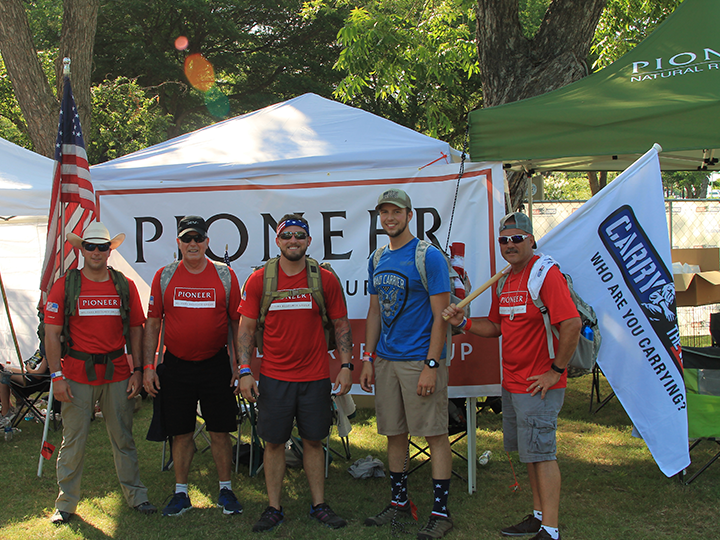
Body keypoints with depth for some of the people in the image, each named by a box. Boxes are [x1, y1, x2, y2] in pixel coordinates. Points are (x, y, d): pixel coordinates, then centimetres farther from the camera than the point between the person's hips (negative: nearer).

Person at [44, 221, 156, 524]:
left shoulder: (125, 286, 6)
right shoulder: (65, 285, 0)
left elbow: (135, 329, 9)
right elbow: (52, 333, -2)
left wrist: (136, 370, 3)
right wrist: (56, 375, -8)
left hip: (117, 374, 2)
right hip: (78, 376, -2)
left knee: (123, 439, 10)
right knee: (73, 441, 5)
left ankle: (135, 495, 22)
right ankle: (66, 503, 18)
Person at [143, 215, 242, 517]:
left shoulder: (225, 275, 1)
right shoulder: (164, 276, 2)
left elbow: (237, 322, 4)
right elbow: (152, 323, 5)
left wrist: (240, 365, 0)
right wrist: (148, 366, 0)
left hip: (216, 365, -1)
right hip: (176, 365, 1)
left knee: (220, 432, 5)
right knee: (181, 433, 8)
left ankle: (225, 490, 19)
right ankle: (180, 493, 21)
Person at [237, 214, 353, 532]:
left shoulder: (326, 279, 0)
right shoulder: (258, 280, -2)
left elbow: (341, 325, 6)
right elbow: (246, 328, 1)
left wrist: (346, 365, -2)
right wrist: (245, 371, -6)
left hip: (315, 377, 1)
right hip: (273, 377, 0)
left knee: (313, 441, 9)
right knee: (274, 442, 6)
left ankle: (319, 506, 21)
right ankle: (274, 508, 19)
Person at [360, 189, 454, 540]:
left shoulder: (429, 257, -9)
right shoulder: (377, 261, 12)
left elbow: (440, 316, -11)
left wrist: (431, 365, -17)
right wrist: (368, 359, 12)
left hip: (420, 361, -7)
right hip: (386, 361, 7)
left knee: (435, 435, 0)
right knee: (394, 434, 14)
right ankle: (399, 502, 27)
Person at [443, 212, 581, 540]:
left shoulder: (545, 273, -15)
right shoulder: (505, 279, 13)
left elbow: (572, 324, -22)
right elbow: (495, 327, 19)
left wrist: (556, 370, -19)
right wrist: (462, 322, 3)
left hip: (539, 384, -9)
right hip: (511, 383, 9)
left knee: (541, 453, -5)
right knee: (529, 451, 16)